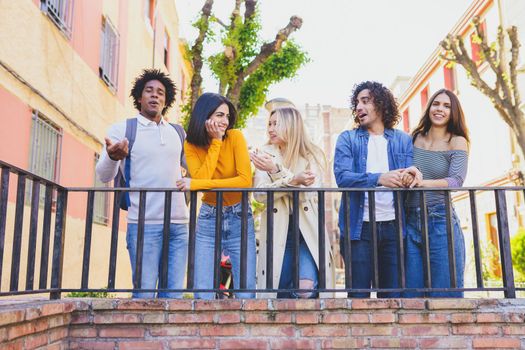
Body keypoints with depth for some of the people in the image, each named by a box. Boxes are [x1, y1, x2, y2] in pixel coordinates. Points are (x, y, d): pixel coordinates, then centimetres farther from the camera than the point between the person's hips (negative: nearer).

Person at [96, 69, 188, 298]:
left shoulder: (177, 133, 14)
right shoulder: (122, 129, 3)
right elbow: (104, 176, -4)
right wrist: (113, 157, -26)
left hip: (179, 225, 4)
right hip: (144, 225, -4)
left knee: (174, 295, 4)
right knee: (144, 294, -4)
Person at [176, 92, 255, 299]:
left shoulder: (235, 137, -10)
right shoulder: (191, 145, -3)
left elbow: (246, 181, -22)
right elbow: (201, 177, -18)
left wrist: (197, 184, -23)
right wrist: (215, 142, -17)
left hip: (240, 219, -1)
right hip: (208, 220, 2)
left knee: (245, 293, -1)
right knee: (203, 295, 0)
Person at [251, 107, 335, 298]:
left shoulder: (312, 155, 2)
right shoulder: (265, 154, 5)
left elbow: (307, 193, -12)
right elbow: (260, 194, -8)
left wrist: (276, 170, -19)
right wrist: (293, 179, -22)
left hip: (307, 232, -1)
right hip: (278, 232, 2)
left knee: (306, 288, -19)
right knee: (280, 293, 4)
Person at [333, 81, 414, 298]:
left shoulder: (403, 140, 11)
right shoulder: (347, 139, 6)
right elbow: (342, 176, -9)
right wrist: (379, 179, -24)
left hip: (393, 226, 2)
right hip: (359, 227, -1)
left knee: (393, 295, 7)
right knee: (358, 295, 2)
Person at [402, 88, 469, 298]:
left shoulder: (457, 142, 2)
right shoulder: (414, 139, 11)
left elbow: (456, 181, -14)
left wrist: (422, 182, -29)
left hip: (441, 222, -3)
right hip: (411, 223, 3)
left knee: (446, 296, -1)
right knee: (412, 296, 3)